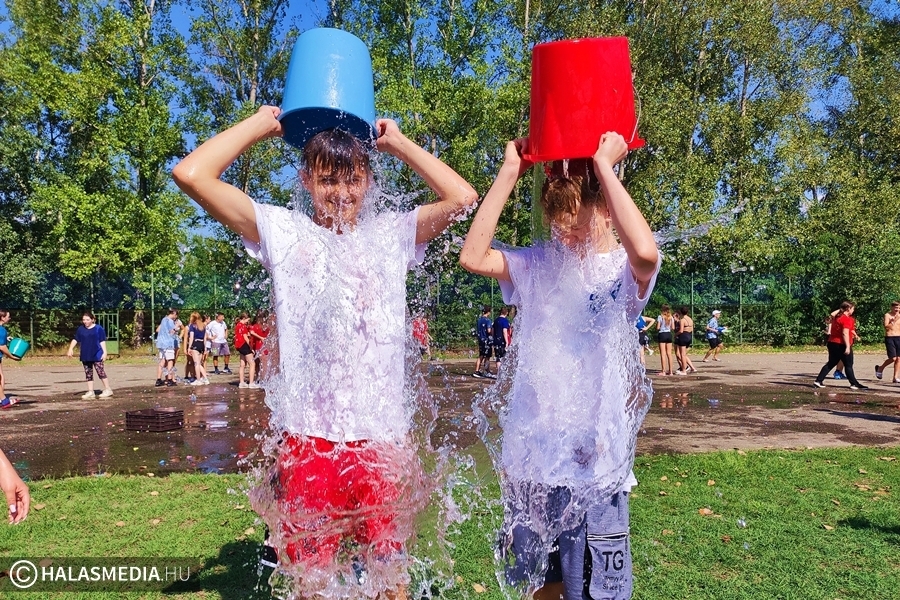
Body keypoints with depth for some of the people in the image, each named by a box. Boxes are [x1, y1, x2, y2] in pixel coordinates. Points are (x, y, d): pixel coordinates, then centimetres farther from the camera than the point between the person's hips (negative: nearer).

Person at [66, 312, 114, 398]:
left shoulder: (98, 328, -4)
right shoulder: (80, 329, 9)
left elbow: (102, 341, -4)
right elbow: (75, 339, 11)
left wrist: (104, 352, -8)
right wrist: (71, 349, -2)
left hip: (97, 355, -5)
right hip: (85, 356, 5)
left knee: (101, 372, -5)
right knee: (88, 374, 7)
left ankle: (107, 389, 3)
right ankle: (90, 392, 13)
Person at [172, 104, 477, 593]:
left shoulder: (391, 234, 9)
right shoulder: (283, 232, 2)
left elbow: (461, 197, 1)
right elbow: (191, 174, -5)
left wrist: (397, 142, 9)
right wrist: (262, 123, 6)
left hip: (382, 438, 2)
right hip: (309, 438, -1)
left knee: (390, 571, 14)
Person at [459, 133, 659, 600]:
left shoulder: (624, 271, -5)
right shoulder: (538, 263, 6)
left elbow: (645, 250, -30)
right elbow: (472, 257, -8)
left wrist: (603, 165, -21)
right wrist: (509, 173, -7)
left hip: (595, 459, -4)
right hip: (531, 454, 4)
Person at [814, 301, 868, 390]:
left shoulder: (837, 317, 14)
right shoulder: (847, 319, -14)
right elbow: (845, 333, -22)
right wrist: (848, 346, -24)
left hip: (832, 343, 9)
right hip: (841, 345, -9)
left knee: (831, 363, 12)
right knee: (848, 365, 2)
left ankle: (818, 381, 7)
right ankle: (854, 383, 10)